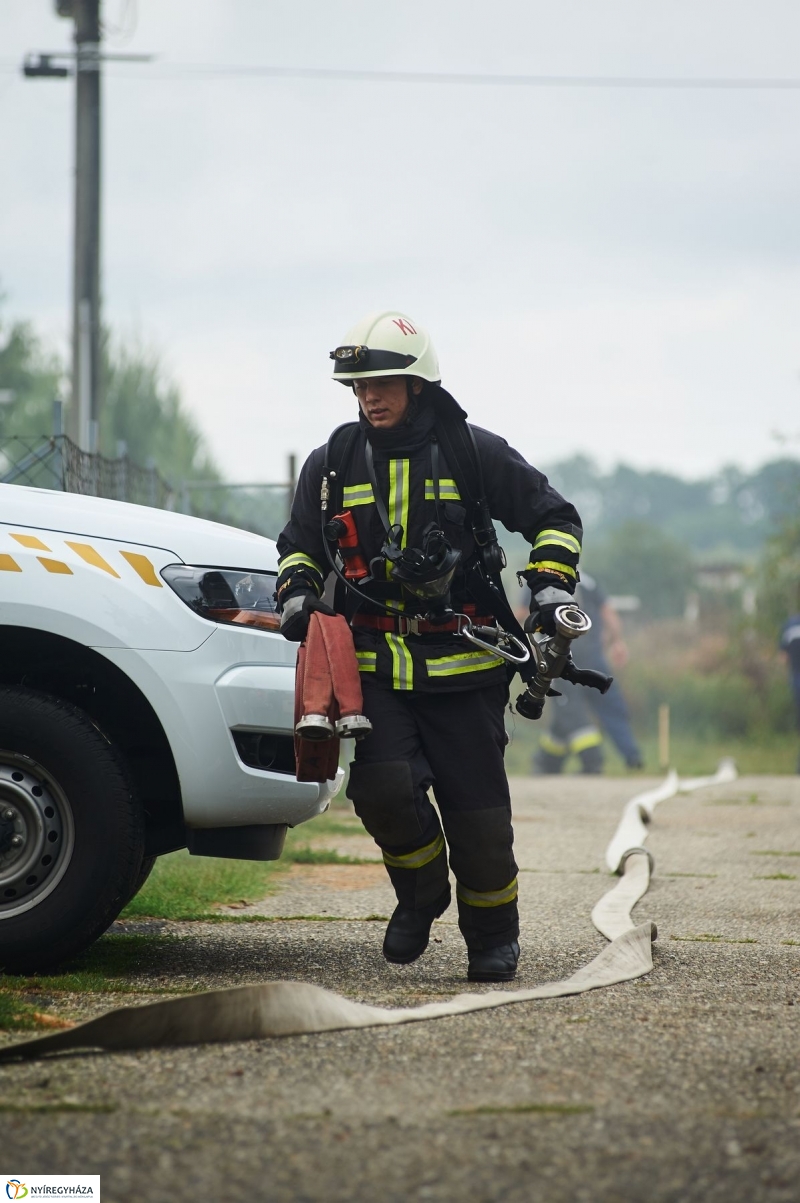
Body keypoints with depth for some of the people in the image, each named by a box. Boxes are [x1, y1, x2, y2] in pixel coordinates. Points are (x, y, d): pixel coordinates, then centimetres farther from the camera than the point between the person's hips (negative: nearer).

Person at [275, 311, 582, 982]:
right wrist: (298, 591, 2)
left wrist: (550, 584, -6)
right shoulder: (333, 463, 9)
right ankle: (421, 891, 10)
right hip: (376, 662, 2)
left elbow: (554, 517, 9)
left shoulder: (474, 453, 0)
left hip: (464, 663, -2)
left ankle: (494, 934, 22)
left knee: (477, 811, -1)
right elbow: (301, 544, 23)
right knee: (383, 786, -19)